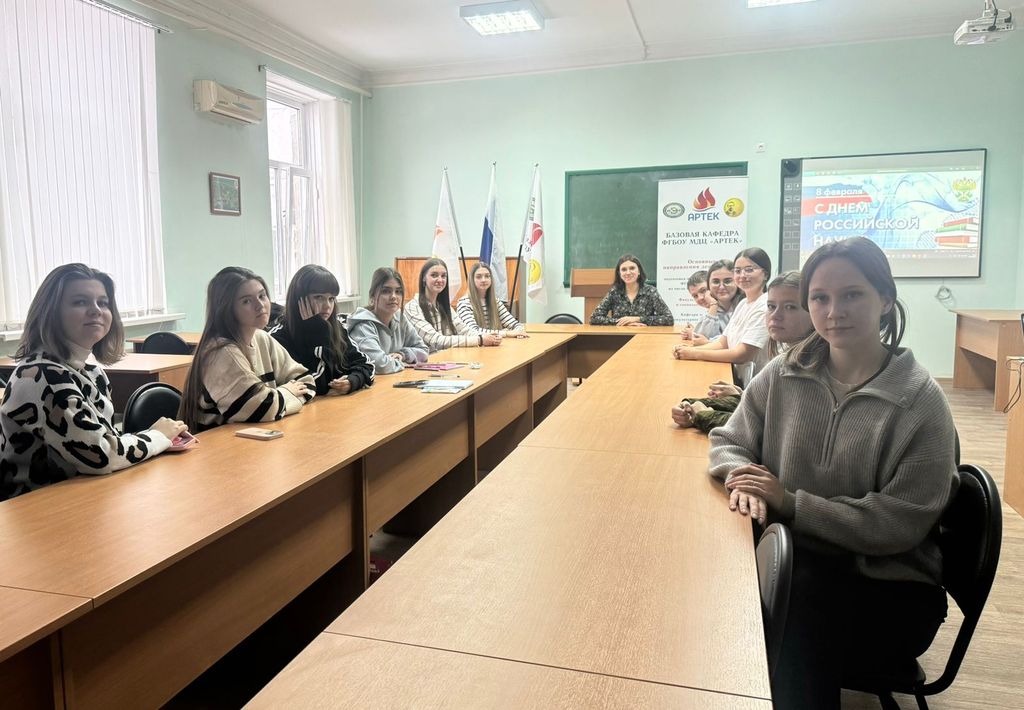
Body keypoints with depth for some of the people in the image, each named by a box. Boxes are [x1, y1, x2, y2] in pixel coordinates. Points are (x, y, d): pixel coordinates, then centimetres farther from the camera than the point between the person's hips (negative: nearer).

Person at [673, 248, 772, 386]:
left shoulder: (764, 307, -16)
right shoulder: (743, 303, 11)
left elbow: (742, 355, -21)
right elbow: (722, 343, 9)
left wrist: (694, 354, -17)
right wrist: (691, 348, -9)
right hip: (740, 379, 7)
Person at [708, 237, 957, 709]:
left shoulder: (921, 403, -10)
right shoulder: (786, 373, 1)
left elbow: (900, 525, -14)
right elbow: (728, 440, 8)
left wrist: (791, 503, -21)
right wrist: (742, 478, -15)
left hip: (889, 587, -3)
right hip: (796, 558, 3)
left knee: (793, 613, -31)